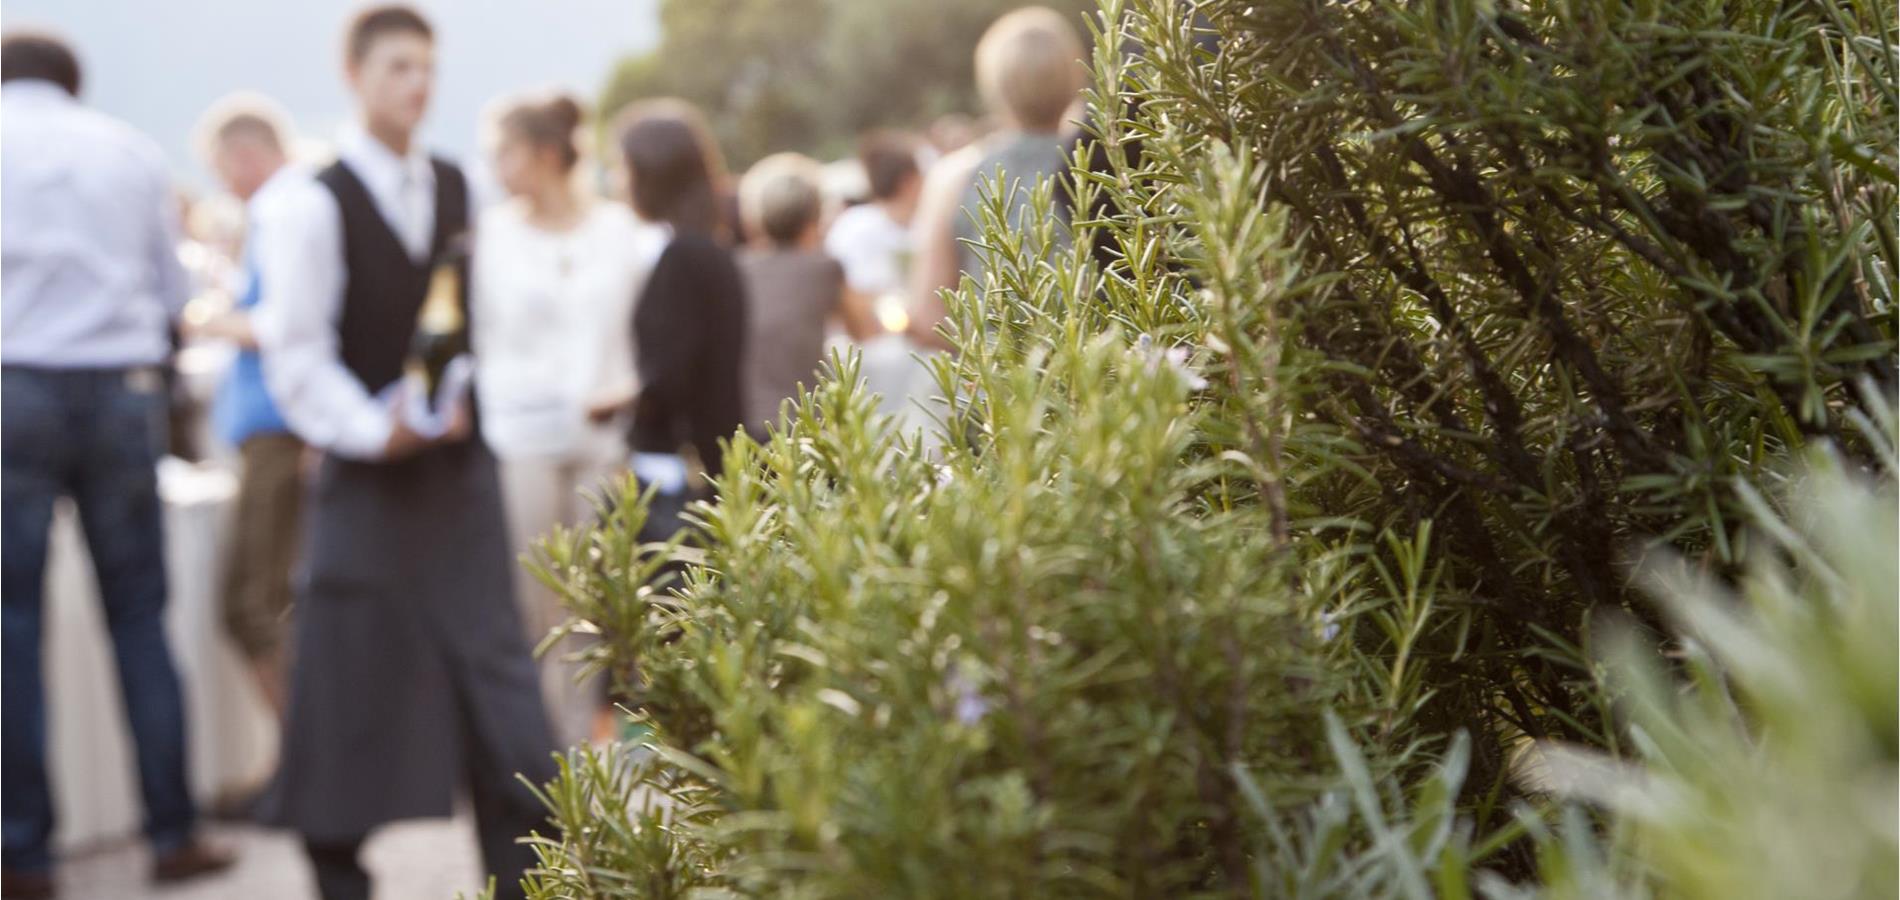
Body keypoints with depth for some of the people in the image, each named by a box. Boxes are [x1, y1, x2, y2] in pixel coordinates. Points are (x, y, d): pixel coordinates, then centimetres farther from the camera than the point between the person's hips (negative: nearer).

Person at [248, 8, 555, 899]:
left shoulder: (452, 187, 9)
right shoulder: (313, 206, -8)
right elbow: (297, 359, -11)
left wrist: (464, 405, 9)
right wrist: (375, 431, -21)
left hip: (458, 468, 5)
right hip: (367, 478, -4)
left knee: (498, 681, 1)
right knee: (352, 697, 4)